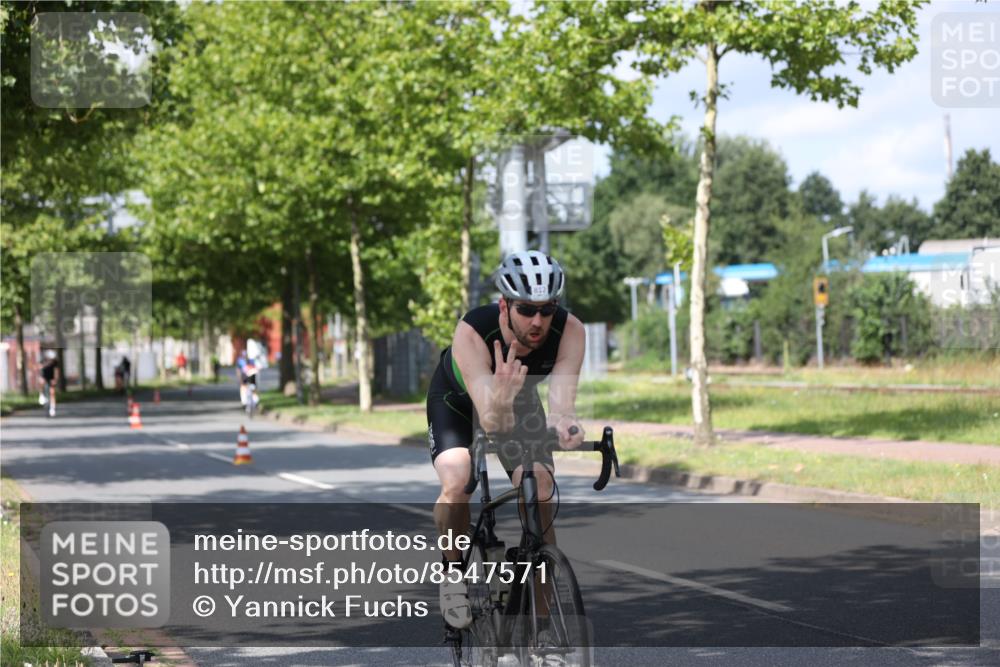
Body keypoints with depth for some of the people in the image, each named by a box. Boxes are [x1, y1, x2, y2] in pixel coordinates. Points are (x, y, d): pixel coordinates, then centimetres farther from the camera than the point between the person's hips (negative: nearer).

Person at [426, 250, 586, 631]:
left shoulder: (569, 332, -32)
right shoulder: (472, 333, -40)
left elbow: (561, 402, -40)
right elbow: (491, 422, -46)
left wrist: (564, 423, -63)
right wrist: (500, 398, -68)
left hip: (519, 403, 2)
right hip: (457, 401, -2)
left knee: (539, 494, -18)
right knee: (456, 483, -28)